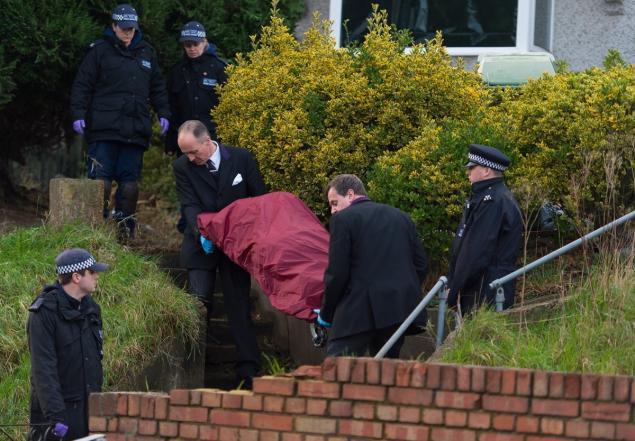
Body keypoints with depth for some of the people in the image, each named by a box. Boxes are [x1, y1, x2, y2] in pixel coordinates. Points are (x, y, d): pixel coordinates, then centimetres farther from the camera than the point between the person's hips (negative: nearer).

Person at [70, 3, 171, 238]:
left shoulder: (146, 52, 16)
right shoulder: (99, 51, 3)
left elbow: (157, 87, 23)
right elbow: (82, 85, 0)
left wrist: (163, 114, 12)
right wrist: (78, 114, -9)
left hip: (136, 129, 4)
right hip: (104, 129, -4)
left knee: (130, 179, 4)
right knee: (101, 178, -7)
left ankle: (126, 226, 8)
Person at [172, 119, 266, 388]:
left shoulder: (241, 159, -3)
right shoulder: (182, 167, -2)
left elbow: (260, 198, 2)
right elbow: (189, 205, -11)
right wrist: (201, 232, -29)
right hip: (201, 246, 1)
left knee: (238, 306, -5)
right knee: (199, 303, -9)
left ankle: (248, 370, -5)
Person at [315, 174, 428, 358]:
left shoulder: (343, 219, -2)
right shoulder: (401, 217, 18)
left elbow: (337, 273, -7)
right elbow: (421, 264, 18)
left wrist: (326, 314, 3)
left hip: (360, 309, -7)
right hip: (401, 308, 7)